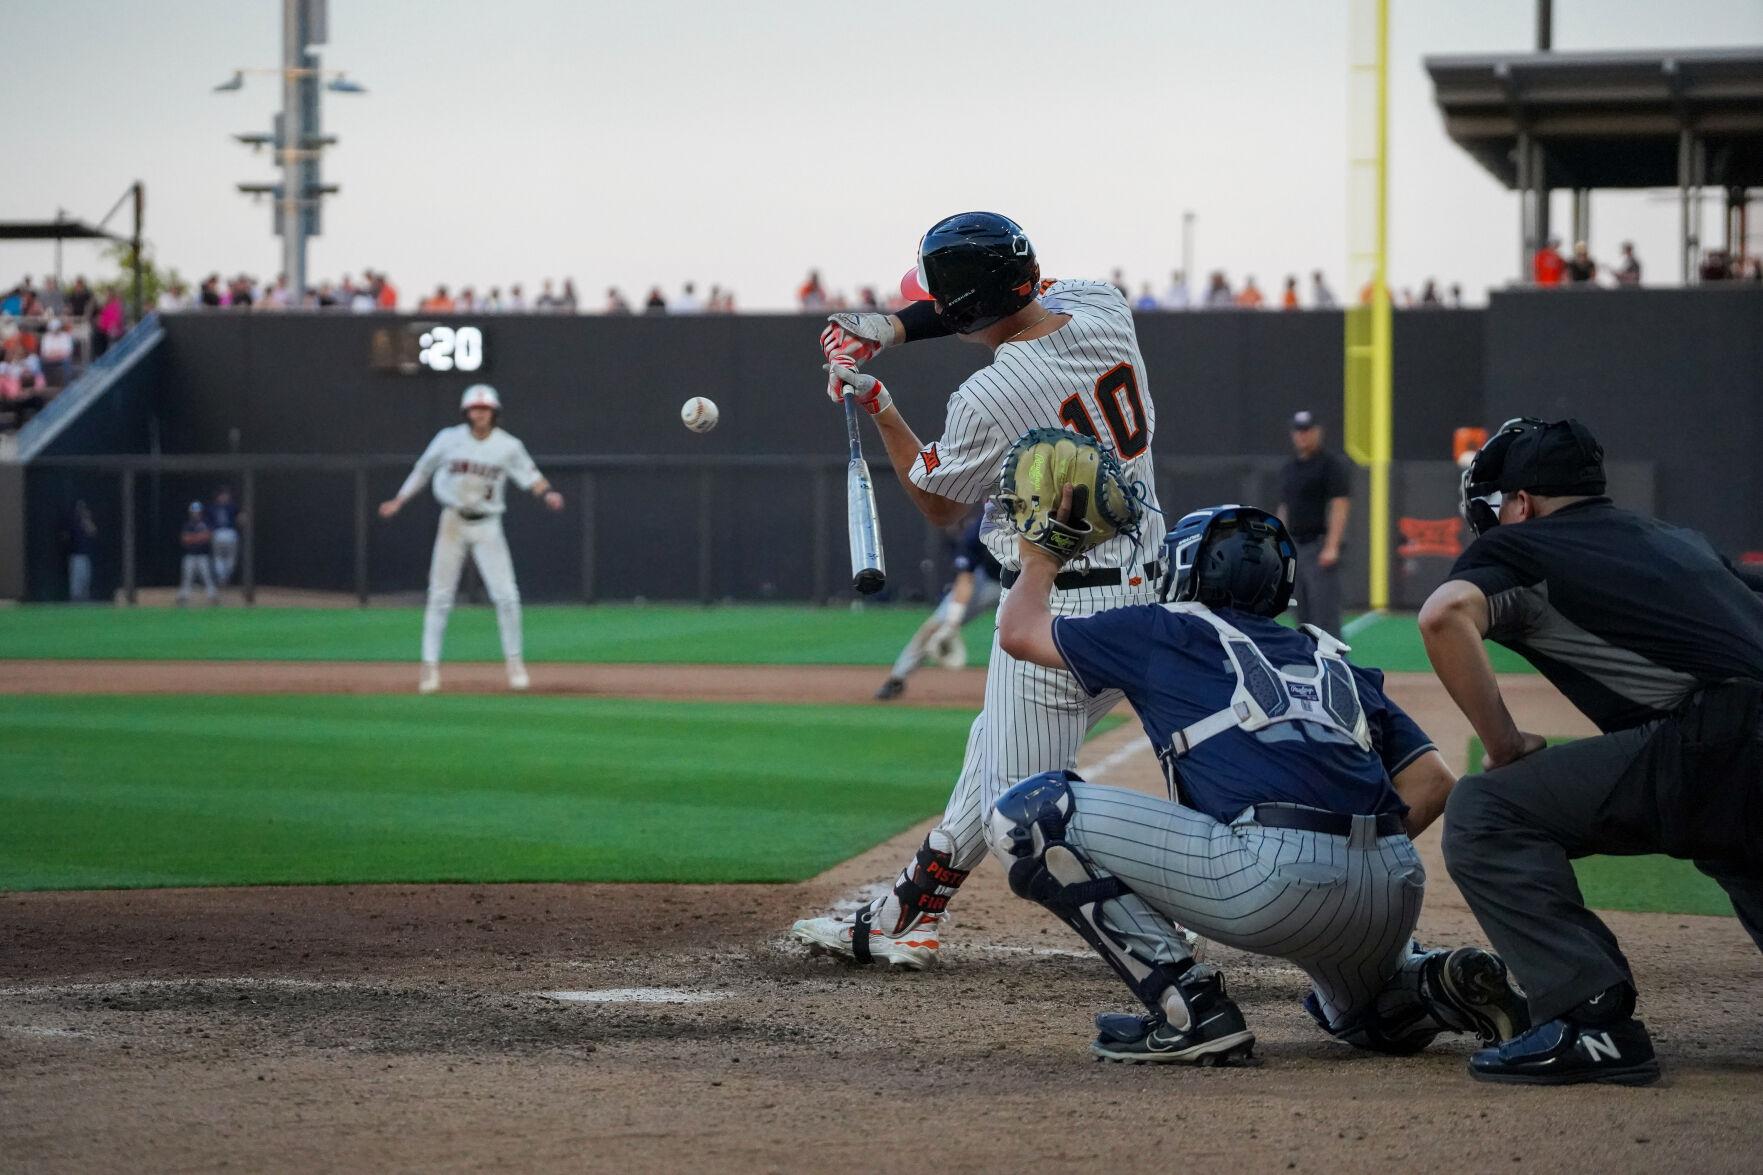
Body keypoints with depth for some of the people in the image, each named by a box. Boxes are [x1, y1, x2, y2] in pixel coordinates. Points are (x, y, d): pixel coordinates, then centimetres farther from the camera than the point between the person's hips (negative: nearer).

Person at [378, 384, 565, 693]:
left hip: (487, 526, 0)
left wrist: (547, 494, -27)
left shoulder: (508, 447, -5)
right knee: (440, 596, -1)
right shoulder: (449, 439, -4)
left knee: (506, 596, -7)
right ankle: (430, 665, 5)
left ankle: (513, 661, 9)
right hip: (453, 523, 0)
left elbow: (529, 476, -6)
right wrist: (398, 502, 4)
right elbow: (423, 470, 7)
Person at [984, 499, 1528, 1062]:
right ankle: (1440, 985, 6)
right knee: (1362, 1012, 41)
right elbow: (1432, 781, 19)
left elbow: (1018, 630, 29)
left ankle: (1187, 1008, -4)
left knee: (1032, 813, 2)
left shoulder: (1165, 632, 16)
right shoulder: (1332, 661, 28)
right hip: (1395, 893, 7)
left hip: (1274, 874, -7)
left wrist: (1040, 560, 48)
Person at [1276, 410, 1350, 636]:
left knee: (1325, 616, -13)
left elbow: (1340, 505, -12)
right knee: (1304, 617, 8)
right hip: (1295, 547, 8)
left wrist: (1331, 547, -20)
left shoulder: (1330, 463, -5)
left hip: (1320, 547, -8)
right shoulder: (1289, 468, 18)